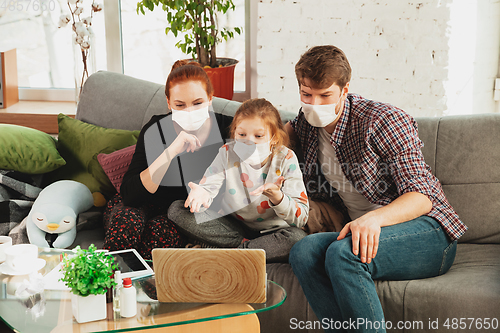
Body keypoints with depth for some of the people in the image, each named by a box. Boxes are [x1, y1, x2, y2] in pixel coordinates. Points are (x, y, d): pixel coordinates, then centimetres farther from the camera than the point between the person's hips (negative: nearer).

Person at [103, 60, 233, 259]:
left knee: (161, 233, -32)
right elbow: (129, 194, -25)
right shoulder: (155, 130, -16)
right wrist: (171, 152, -35)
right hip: (142, 205, -1)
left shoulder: (225, 127, -12)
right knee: (126, 223, -34)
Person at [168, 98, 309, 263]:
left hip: (270, 230, -3)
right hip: (232, 226, 3)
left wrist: (277, 197, -41)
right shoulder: (227, 153, -6)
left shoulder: (286, 159, -14)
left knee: (297, 237, -36)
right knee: (176, 209, -13)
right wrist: (201, 195, -38)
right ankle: (246, 244, -17)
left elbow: (301, 218, -20)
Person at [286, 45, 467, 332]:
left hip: (428, 234, -6)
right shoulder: (308, 124, 9)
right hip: (365, 233, 6)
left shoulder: (384, 121, -11)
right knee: (304, 251, -25)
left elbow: (421, 197, -17)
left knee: (342, 253, -35)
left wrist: (375, 218, -36)